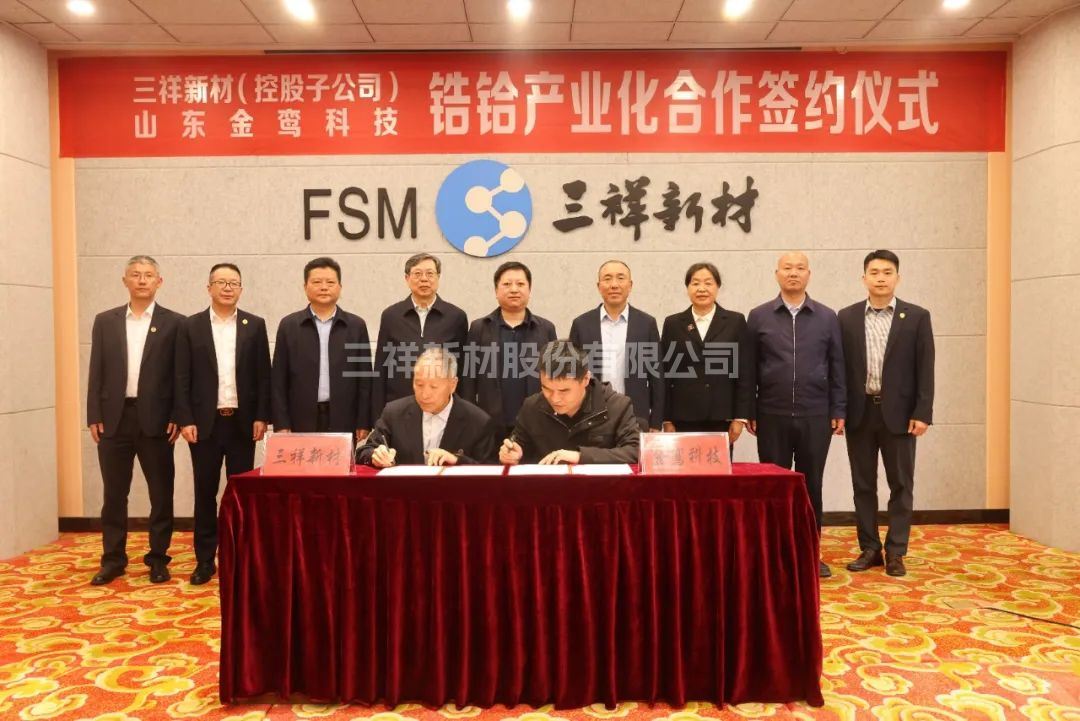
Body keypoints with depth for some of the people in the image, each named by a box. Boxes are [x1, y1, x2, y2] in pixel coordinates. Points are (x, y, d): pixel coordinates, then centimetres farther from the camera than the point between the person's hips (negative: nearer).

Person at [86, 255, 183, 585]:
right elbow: (96, 371, 7)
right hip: (113, 418, 2)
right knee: (114, 494, 9)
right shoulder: (105, 321, 9)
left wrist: (177, 417, -8)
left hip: (155, 418, -2)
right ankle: (113, 559, 21)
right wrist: (94, 416, 0)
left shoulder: (175, 323, 1)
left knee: (161, 493, 5)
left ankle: (158, 558, 17)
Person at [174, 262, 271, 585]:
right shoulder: (190, 326, 3)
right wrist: (185, 420, -6)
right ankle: (205, 559, 16)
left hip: (243, 422, 0)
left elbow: (263, 375, 3)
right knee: (205, 492, 6)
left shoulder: (255, 325, 4)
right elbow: (182, 378, 0)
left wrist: (262, 416, -3)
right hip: (205, 422, 0)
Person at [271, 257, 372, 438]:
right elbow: (278, 379, 4)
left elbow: (364, 378, 5)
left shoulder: (356, 325, 5)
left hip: (343, 422, 0)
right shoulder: (289, 325, 5)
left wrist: (363, 423, 0)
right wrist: (281, 424, -2)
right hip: (302, 422, 0)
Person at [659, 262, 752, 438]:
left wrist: (740, 418, -2)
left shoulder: (736, 321, 6)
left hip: (721, 418, 0)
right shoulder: (673, 323, 7)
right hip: (684, 419, 0)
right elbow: (665, 374, 6)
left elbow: (745, 372, 4)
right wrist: (666, 420, 1)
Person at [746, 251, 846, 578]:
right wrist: (748, 411, 0)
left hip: (815, 416, 1)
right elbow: (749, 369, 3)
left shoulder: (827, 317, 6)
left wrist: (838, 410, 2)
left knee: (811, 485, 9)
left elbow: (837, 367, 7)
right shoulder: (758, 317, 3)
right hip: (772, 416, -1)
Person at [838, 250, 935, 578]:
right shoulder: (847, 317, 5)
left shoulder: (917, 317, 1)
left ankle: (895, 552, 15)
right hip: (859, 412, 1)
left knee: (901, 485, 5)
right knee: (863, 485, 8)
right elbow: (840, 367, 4)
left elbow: (925, 369, -2)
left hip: (899, 412, -1)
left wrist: (922, 413, -9)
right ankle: (869, 548, 18)